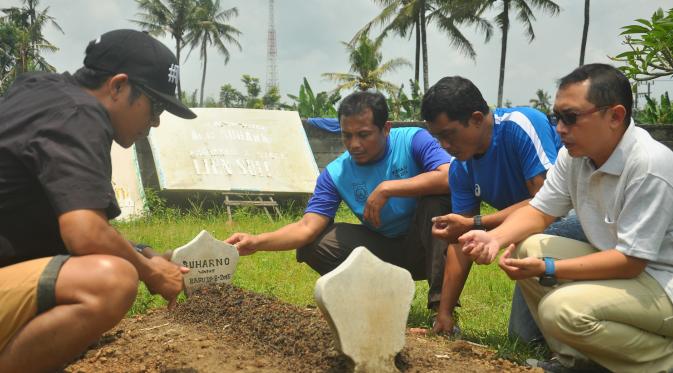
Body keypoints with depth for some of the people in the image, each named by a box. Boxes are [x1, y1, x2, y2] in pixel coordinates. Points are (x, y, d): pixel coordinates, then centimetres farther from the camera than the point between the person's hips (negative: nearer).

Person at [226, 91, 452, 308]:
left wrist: (387, 188, -34)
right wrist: (256, 242, -32)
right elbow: (308, 227, -17)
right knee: (312, 244, -14)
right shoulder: (335, 174, -9)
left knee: (436, 197, -31)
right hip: (384, 252, 3)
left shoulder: (412, 140, -15)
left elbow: (450, 178, -33)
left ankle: (441, 300, -26)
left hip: (423, 248, -3)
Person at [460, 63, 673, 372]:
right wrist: (494, 238, -16)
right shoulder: (574, 153, -4)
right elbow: (540, 211, 3)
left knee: (561, 310, -28)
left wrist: (547, 269, -28)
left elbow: (629, 261, -26)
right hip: (617, 262, 8)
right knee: (526, 248, -4)